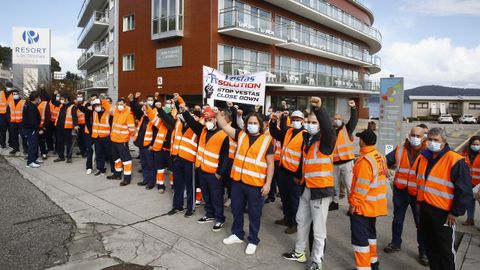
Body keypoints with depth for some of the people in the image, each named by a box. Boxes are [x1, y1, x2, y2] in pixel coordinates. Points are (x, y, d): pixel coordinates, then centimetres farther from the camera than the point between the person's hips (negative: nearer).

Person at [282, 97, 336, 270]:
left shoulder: (326, 140, -13)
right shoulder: (306, 139, 9)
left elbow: (328, 128, -37)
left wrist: (319, 109, -50)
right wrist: (298, 176, 30)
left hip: (321, 189, -8)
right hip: (306, 188, 8)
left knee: (318, 228, 3)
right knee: (302, 221, 20)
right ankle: (299, 252, 39)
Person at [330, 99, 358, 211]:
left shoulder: (347, 129, 2)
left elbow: (354, 120, -15)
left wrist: (353, 108, -30)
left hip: (346, 162, -4)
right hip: (334, 163, 4)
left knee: (349, 185, -2)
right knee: (335, 184, 16)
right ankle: (335, 202, 31)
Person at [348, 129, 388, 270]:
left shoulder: (365, 160, -23)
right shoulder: (380, 157, 3)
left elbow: (362, 186, -24)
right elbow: (380, 178, 11)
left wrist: (353, 203, -15)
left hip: (363, 205, -9)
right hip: (375, 204, 9)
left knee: (360, 237, 1)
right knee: (370, 233, 23)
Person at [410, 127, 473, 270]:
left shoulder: (455, 161, -14)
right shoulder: (423, 157, 7)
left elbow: (464, 190, -14)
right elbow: (415, 178, 20)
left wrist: (455, 212, -12)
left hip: (443, 214, -6)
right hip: (425, 210, 6)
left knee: (445, 250, 6)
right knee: (430, 246, 18)